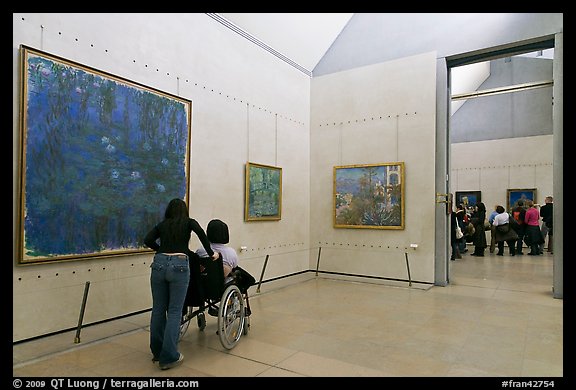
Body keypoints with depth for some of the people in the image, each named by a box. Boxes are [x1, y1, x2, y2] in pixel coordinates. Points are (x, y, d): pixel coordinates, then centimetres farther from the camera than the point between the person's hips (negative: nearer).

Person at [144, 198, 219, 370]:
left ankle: (157, 352, 25)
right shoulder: (189, 222, 13)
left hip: (159, 264, 4)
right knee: (174, 311, 1)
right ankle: (169, 357, 1)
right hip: (179, 265, -3)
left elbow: (147, 240, 8)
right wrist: (211, 253, 1)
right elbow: (201, 233, -7)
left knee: (158, 309, 12)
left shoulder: (162, 224, 20)